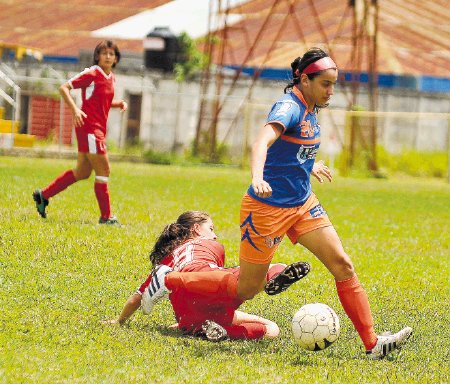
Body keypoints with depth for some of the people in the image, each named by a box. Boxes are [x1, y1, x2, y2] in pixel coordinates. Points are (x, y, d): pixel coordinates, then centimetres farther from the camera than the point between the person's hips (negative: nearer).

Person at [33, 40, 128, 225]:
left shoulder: (111, 78, 13)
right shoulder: (92, 74, -11)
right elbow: (64, 88, -14)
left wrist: (119, 103, 8)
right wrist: (75, 109, -26)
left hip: (99, 129, 9)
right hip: (89, 127, -9)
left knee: (82, 172, 15)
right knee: (103, 171, -6)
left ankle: (43, 195, 25)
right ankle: (106, 216, 2)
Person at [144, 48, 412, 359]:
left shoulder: (310, 108, 7)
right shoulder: (289, 106, -20)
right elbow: (263, 140, -39)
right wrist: (257, 177, -57)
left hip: (303, 204, 8)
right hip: (268, 207, -8)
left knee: (343, 265, -5)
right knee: (246, 290, 3)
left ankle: (372, 344, -4)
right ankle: (169, 281, 20)